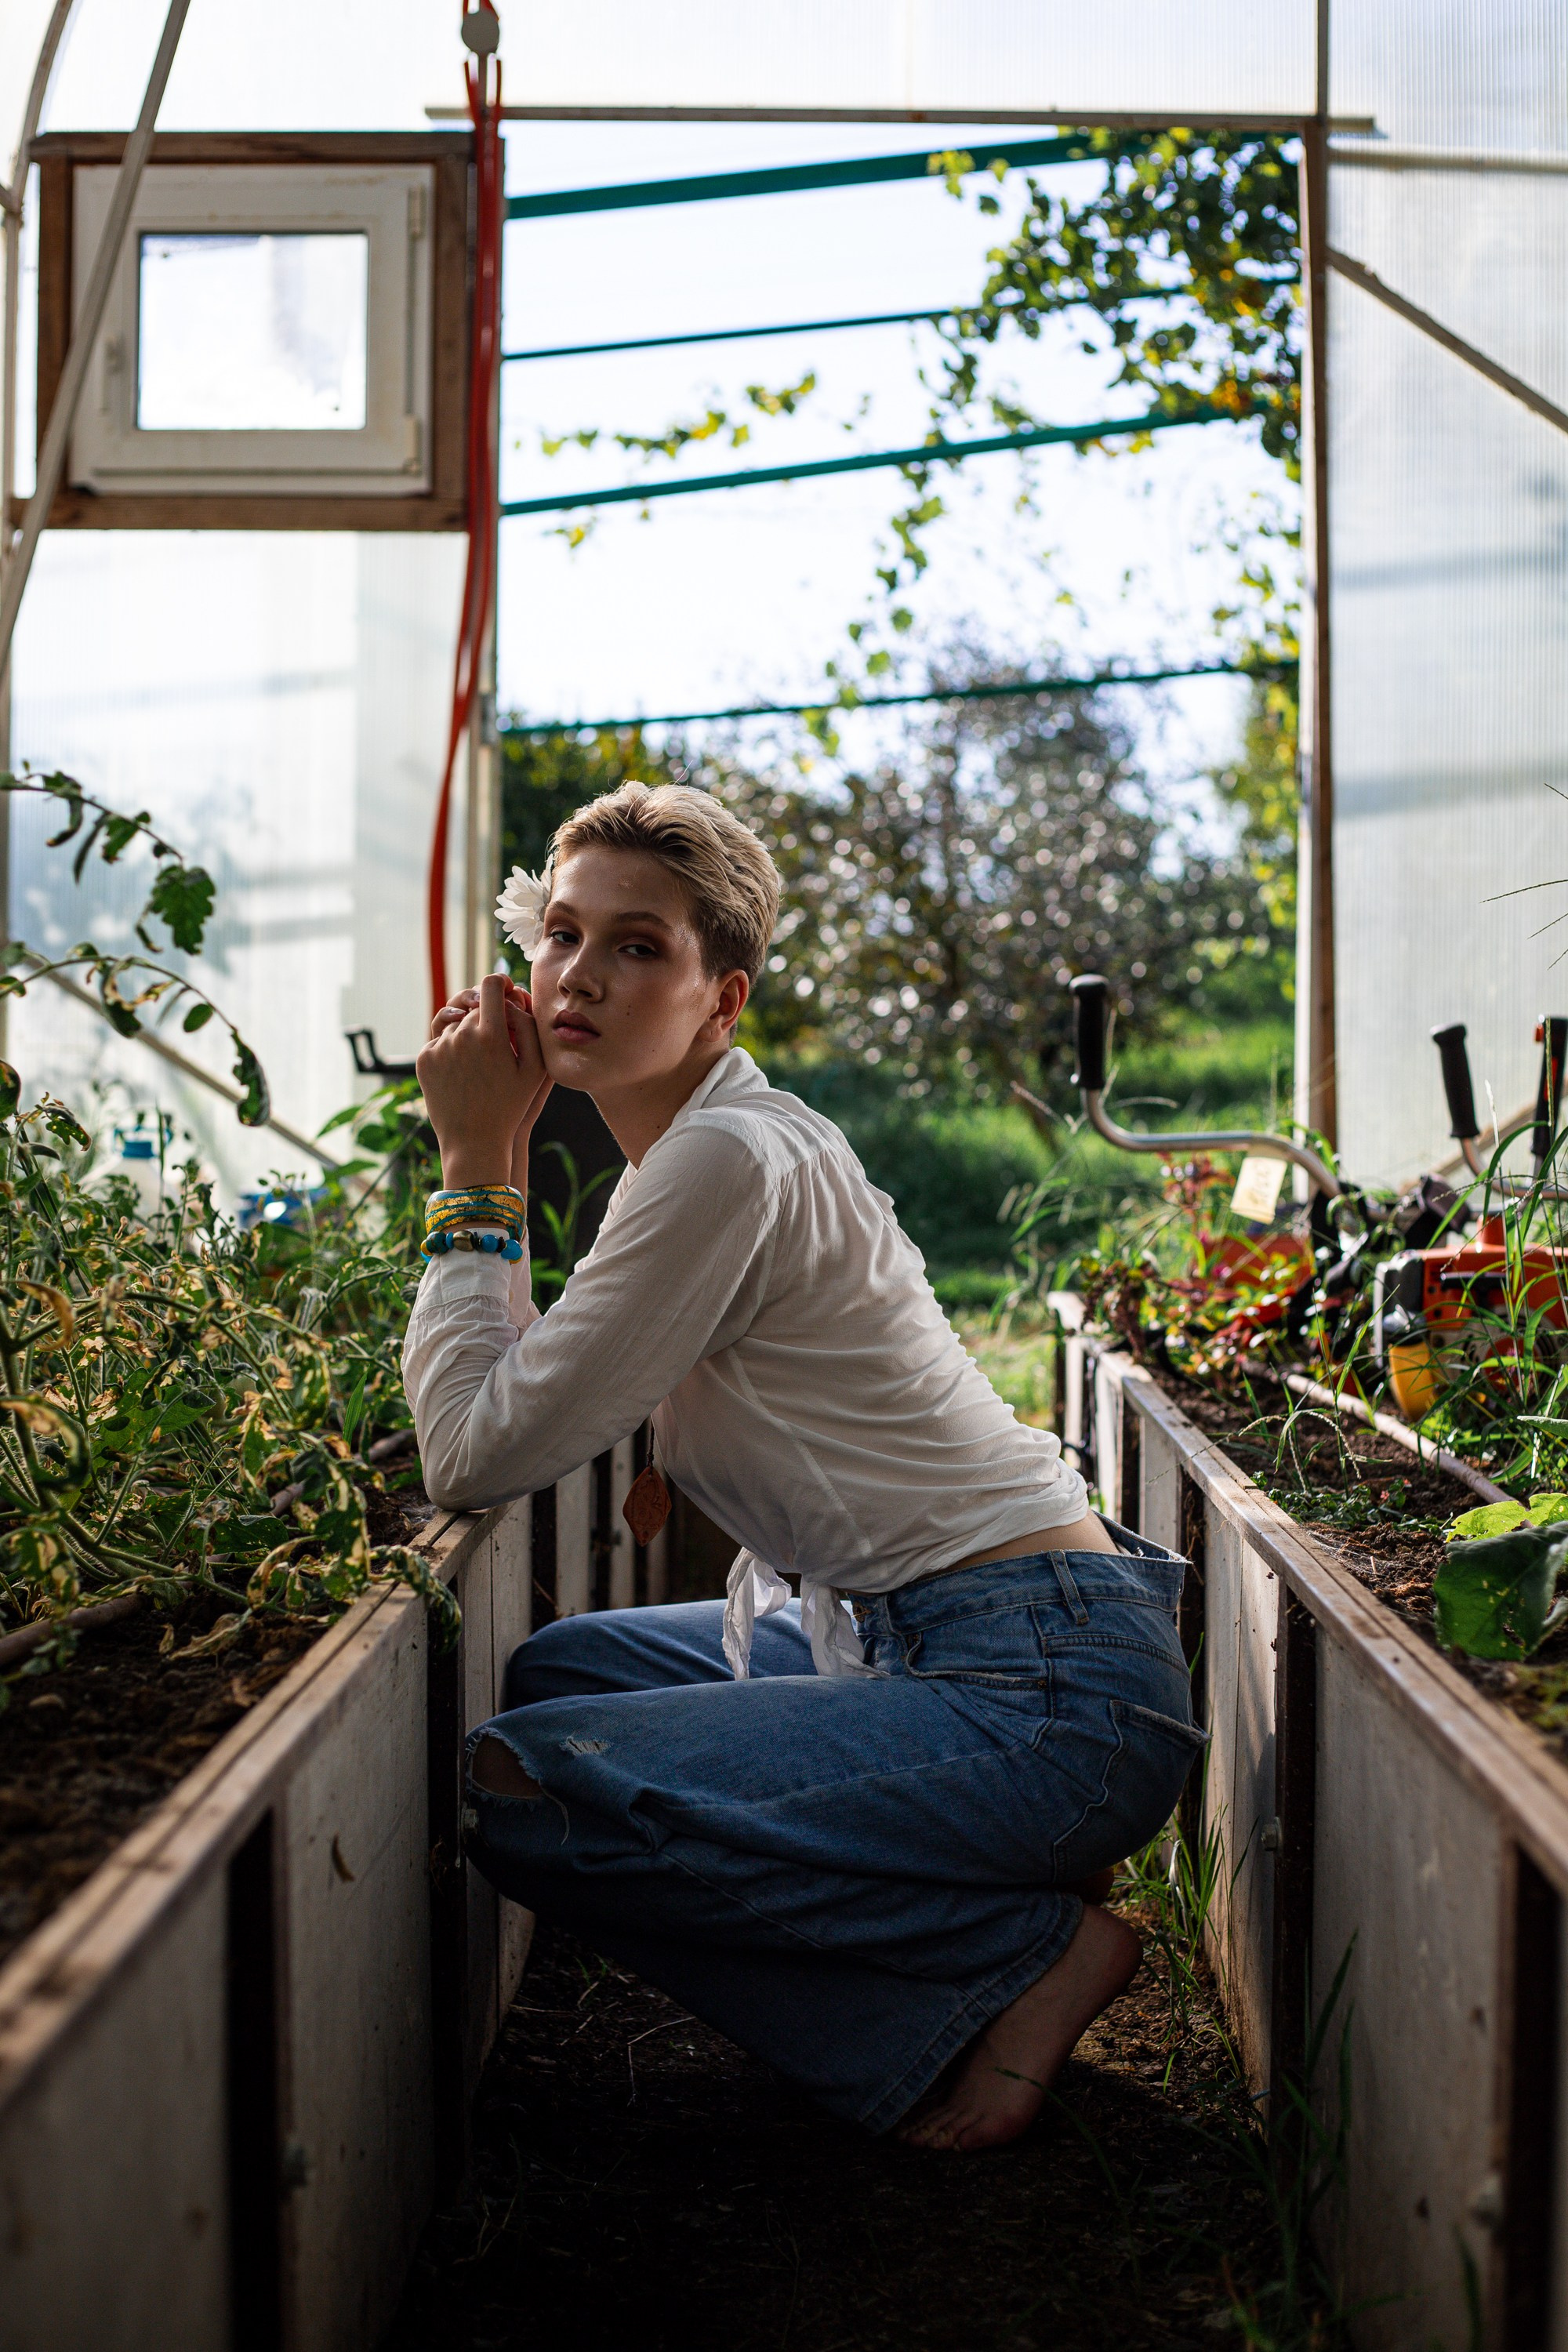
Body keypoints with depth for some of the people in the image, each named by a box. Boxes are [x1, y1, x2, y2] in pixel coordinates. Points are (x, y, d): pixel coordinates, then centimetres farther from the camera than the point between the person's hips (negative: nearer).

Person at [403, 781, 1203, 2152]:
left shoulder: (730, 1163, -17)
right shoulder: (696, 1147, 13)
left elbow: (478, 1459, -16)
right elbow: (526, 1412, 15)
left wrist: (475, 1171, -7)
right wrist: (500, 1158, 9)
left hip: (1040, 1693, -10)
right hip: (906, 1637, 10)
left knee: (514, 1791, -17)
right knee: (543, 1675, 18)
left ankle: (1021, 1956, -7)